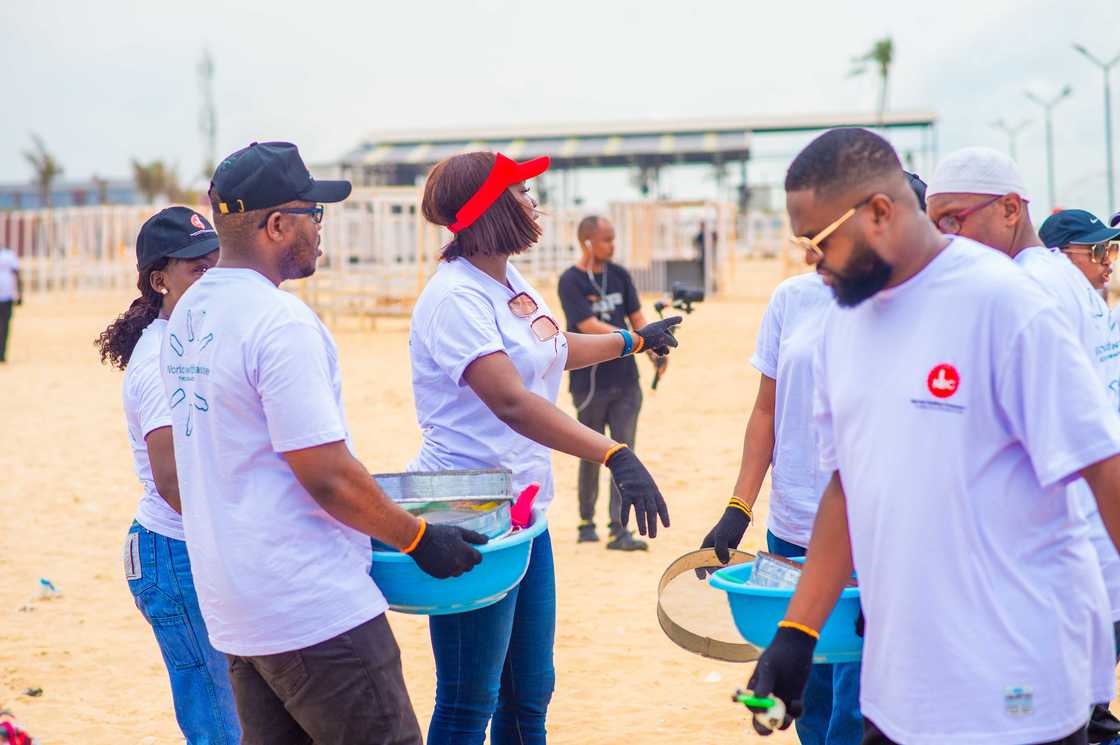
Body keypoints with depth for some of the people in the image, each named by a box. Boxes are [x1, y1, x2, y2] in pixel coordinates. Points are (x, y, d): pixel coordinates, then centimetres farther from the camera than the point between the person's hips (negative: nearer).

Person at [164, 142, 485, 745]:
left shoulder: (186, 315, 11)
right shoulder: (281, 320, -17)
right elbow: (327, 476, -19)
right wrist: (418, 537, -7)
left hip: (231, 607, 9)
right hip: (313, 607, -9)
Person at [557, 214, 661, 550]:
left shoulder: (620, 276, 8)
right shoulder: (571, 281, -9)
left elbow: (636, 318, 8)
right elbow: (589, 327, -18)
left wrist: (655, 352, -10)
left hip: (626, 381, 4)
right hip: (590, 381, -4)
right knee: (591, 456, 7)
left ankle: (619, 530, -2)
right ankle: (586, 522, 24)